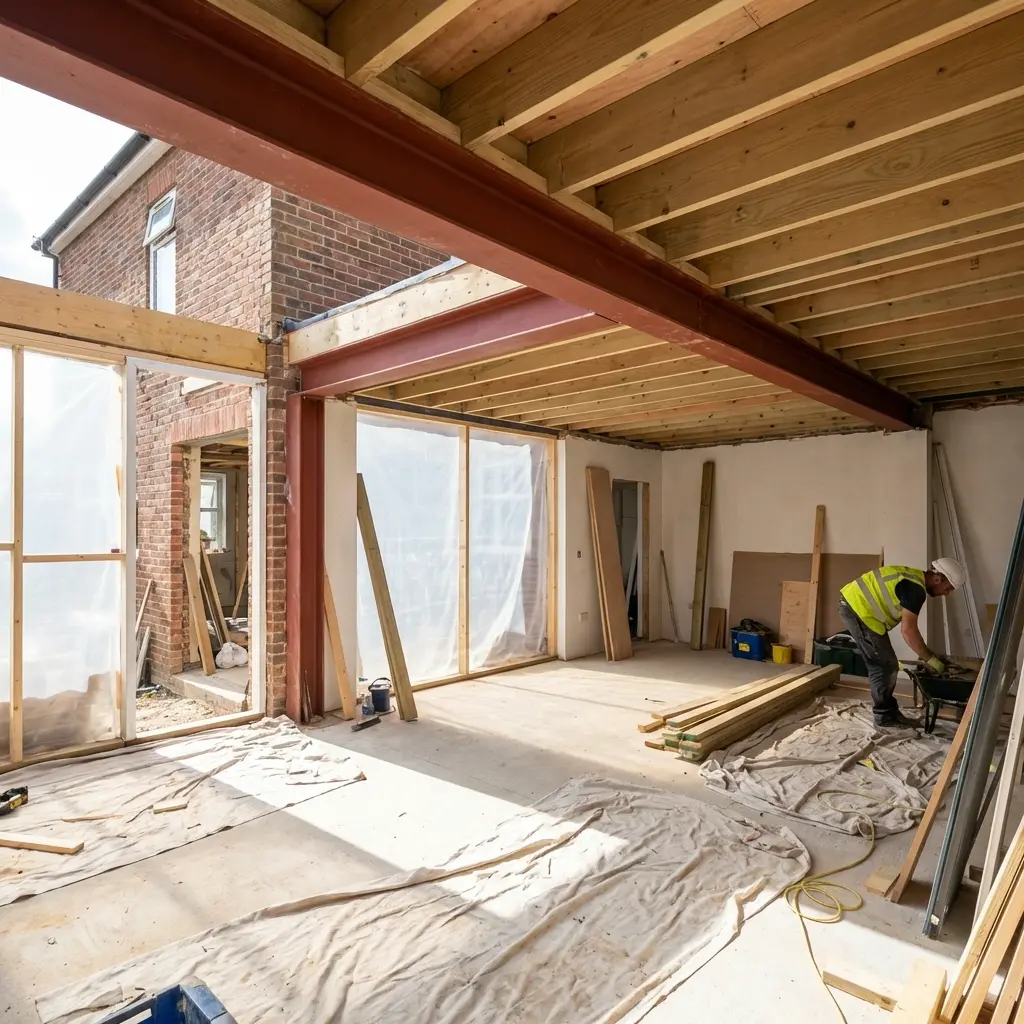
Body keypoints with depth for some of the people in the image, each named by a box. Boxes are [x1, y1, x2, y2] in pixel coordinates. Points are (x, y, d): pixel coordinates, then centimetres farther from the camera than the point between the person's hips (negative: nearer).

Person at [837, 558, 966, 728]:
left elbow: (908, 627, 23)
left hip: (852, 605, 10)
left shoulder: (913, 578, 16)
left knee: (879, 665, 16)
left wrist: (926, 653, 23)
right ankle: (885, 715, 11)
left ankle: (887, 712, 24)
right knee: (887, 665, 0)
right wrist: (929, 658, -7)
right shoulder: (915, 588, -15)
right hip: (859, 609, -10)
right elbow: (907, 630, -17)